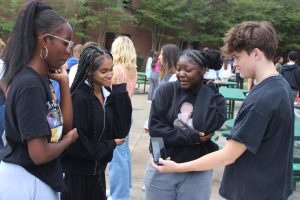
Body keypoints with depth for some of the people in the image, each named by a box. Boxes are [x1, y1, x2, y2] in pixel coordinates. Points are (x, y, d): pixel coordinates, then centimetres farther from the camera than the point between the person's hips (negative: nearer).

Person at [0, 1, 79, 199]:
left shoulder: (41, 79, 3)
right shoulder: (30, 85, -24)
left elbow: (65, 125, 6)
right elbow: (40, 154, -26)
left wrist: (64, 82, -1)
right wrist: (69, 139, -7)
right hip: (26, 182, -9)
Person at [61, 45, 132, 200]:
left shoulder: (108, 95, 1)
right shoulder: (79, 98, -19)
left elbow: (121, 131, -7)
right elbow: (77, 143, -21)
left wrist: (120, 93, -13)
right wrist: (110, 145, -9)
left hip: (98, 170, 6)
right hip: (78, 174, -6)